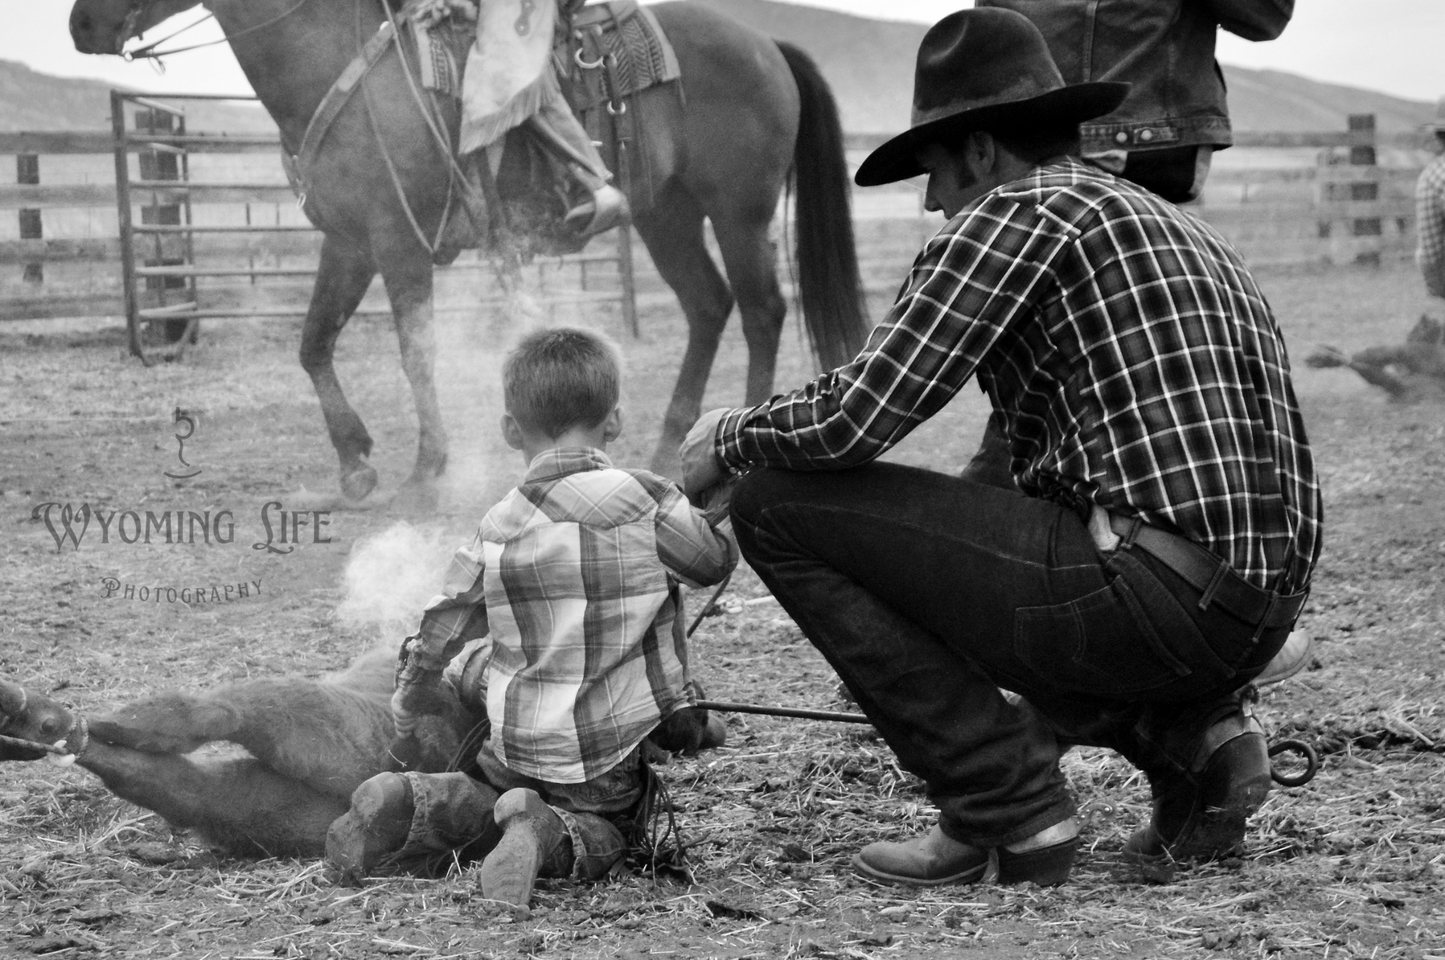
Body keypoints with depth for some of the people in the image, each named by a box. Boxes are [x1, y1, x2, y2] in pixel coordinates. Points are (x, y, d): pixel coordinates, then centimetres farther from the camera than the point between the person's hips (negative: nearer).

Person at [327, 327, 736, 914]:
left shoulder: (499, 526, 0)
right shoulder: (645, 502, -11)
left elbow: (445, 627, 7)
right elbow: (715, 558, 5)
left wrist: (410, 698, 24)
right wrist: (721, 503, 25)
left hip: (516, 749, 3)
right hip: (607, 756, -3)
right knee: (601, 837, 17)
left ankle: (412, 804, -6)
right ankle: (548, 836, -18)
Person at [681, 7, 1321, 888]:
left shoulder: (1016, 214, -2)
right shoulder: (1180, 228, 25)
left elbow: (853, 419, -10)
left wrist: (731, 440, 10)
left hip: (1158, 595, -9)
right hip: (1259, 618, 9)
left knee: (779, 506, -2)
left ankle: (1010, 814, -2)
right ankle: (1196, 735, 12)